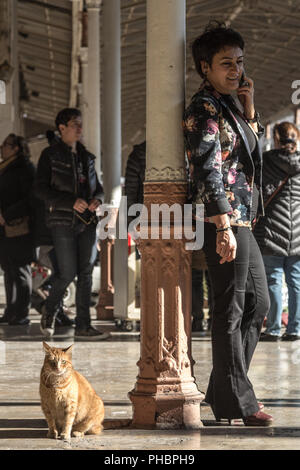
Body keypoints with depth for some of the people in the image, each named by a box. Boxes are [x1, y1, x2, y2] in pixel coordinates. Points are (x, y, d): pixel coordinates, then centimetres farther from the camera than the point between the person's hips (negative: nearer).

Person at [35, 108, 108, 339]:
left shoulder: (86, 156, 15)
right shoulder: (50, 155, -2)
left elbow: (97, 186, 22)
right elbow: (41, 189, -9)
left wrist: (97, 199, -3)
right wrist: (72, 202, -18)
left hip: (87, 222, 5)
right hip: (63, 221, -5)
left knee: (86, 272, 0)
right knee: (68, 273, -8)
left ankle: (83, 325, 2)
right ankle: (49, 311, 18)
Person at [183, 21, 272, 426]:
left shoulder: (228, 105, 16)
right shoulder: (204, 109, -11)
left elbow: (251, 146, 29)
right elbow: (208, 172, -19)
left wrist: (249, 106, 12)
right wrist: (224, 228, -24)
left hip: (242, 221, 10)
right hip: (225, 221, -10)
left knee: (258, 303, 14)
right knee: (230, 311, -5)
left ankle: (225, 392, 20)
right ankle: (235, 400, 1)